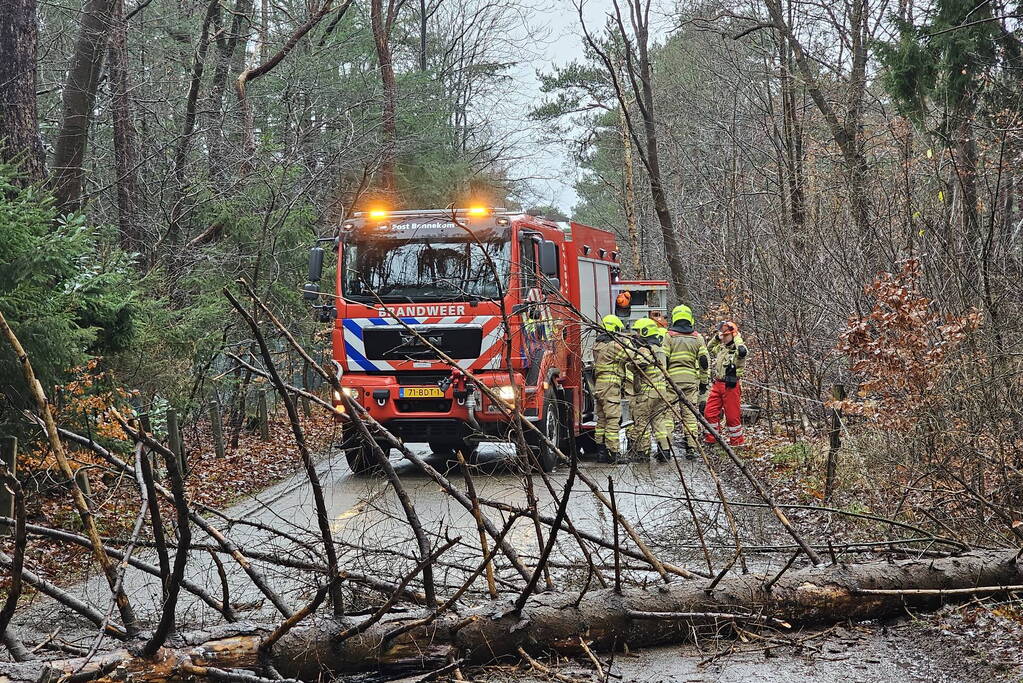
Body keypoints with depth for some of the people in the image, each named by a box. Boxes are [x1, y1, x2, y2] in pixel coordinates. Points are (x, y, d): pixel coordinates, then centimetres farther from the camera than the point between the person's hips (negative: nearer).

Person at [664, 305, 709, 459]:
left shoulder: (668, 336, -1)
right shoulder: (697, 337, 8)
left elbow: (663, 360, -4)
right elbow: (704, 361, 8)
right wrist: (704, 382, 14)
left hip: (672, 378, -2)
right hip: (691, 380, 2)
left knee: (668, 413, 1)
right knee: (690, 415, 5)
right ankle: (691, 448, 2)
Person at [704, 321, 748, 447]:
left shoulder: (737, 348, -9)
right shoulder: (720, 348, 14)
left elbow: (743, 352, -35)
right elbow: (709, 349, 35)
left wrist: (736, 336, -21)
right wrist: (716, 338, 18)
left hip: (731, 386, -7)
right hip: (717, 384, 7)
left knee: (732, 415, 0)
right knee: (710, 412, 5)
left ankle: (737, 439, 13)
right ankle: (712, 438, 15)